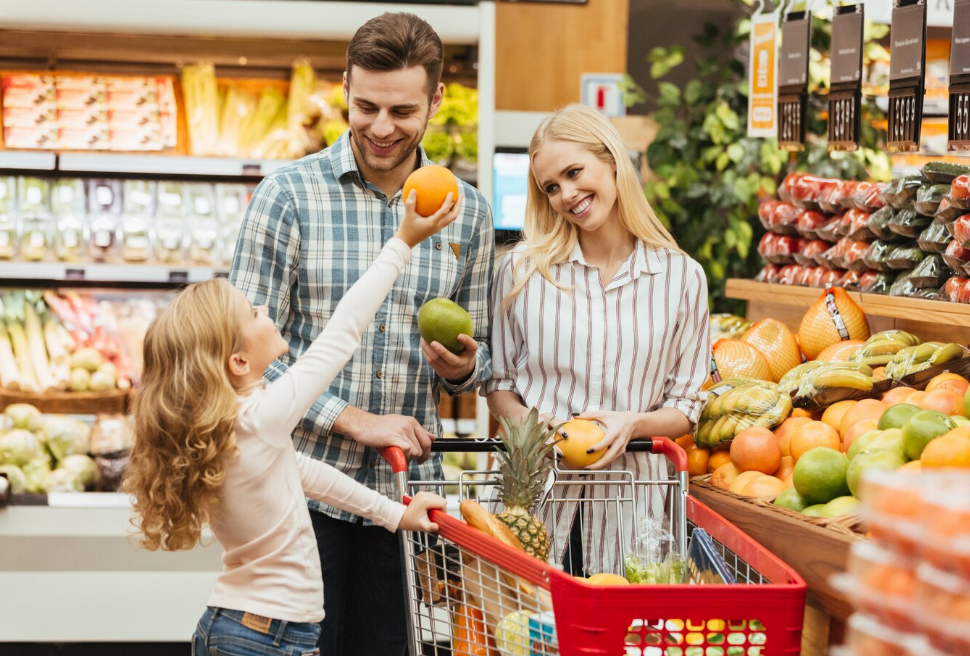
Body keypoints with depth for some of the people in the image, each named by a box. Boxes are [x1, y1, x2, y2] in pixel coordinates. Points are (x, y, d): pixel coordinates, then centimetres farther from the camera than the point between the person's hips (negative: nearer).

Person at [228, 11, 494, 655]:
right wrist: (355, 420, -15)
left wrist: (462, 366, -8)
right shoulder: (289, 196, -5)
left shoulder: (468, 213, 7)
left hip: (407, 486, 3)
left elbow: (479, 354, 16)